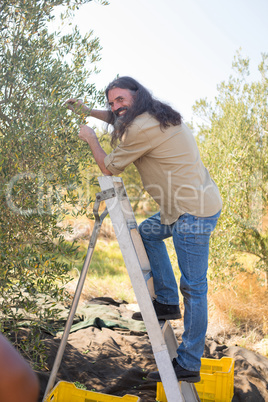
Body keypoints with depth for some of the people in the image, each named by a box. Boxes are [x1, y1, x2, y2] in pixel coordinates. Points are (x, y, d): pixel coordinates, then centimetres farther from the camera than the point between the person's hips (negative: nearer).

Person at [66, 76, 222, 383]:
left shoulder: (143, 129, -17)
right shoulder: (157, 116, 14)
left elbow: (109, 167, -3)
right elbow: (121, 118, 37)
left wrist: (91, 139, 12)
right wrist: (89, 112, 32)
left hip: (194, 211, -10)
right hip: (193, 204, 10)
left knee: (193, 288, -4)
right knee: (147, 232, 27)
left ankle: (189, 365, 5)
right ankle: (167, 301, 26)